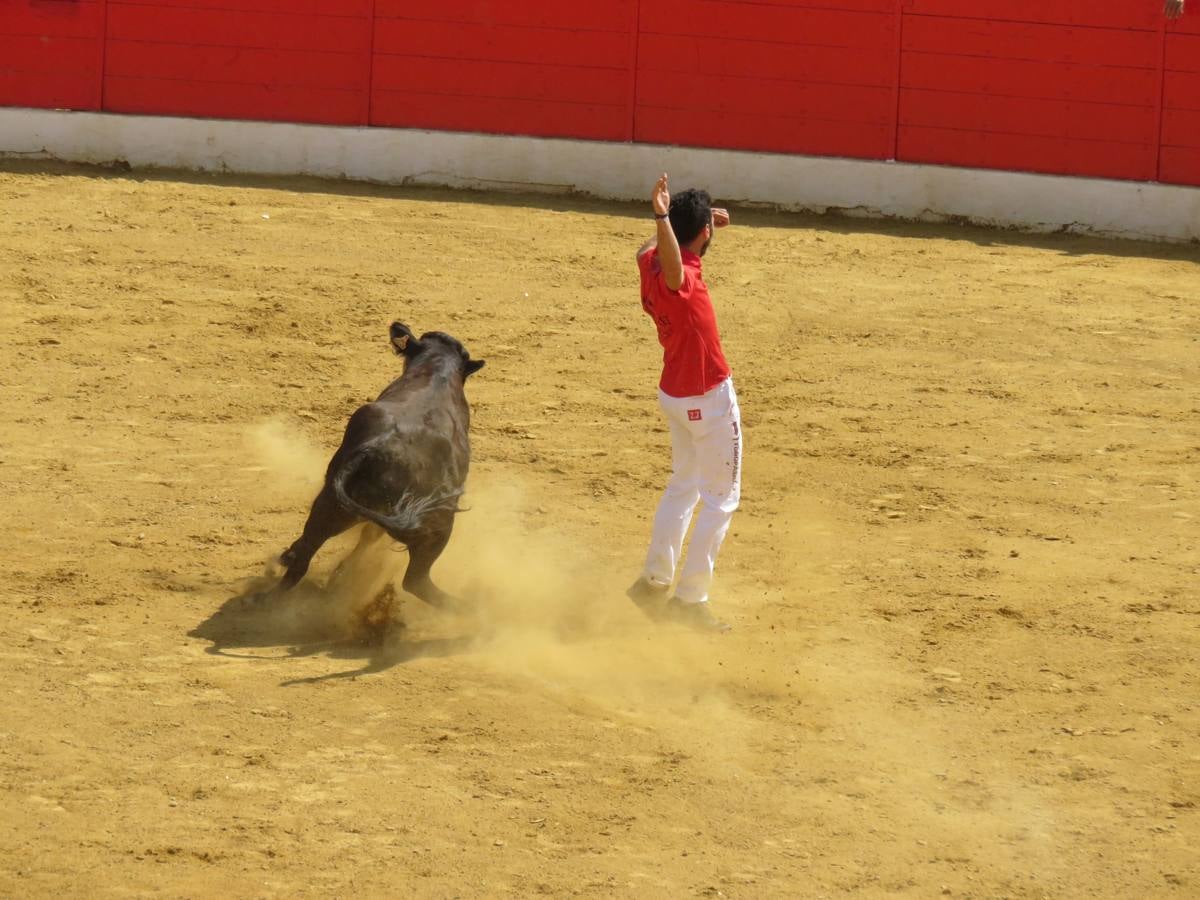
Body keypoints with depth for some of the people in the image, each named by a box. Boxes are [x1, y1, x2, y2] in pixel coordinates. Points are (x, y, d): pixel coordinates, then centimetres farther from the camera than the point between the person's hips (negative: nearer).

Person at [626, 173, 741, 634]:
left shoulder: (650, 263, -4)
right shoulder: (680, 277, -28)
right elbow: (672, 261, -55)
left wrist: (698, 220, 29)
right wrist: (662, 217, -71)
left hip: (674, 393, 8)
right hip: (708, 398, -8)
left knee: (683, 486, 24)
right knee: (720, 499, 4)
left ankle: (654, 581, 29)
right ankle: (690, 599, 3)